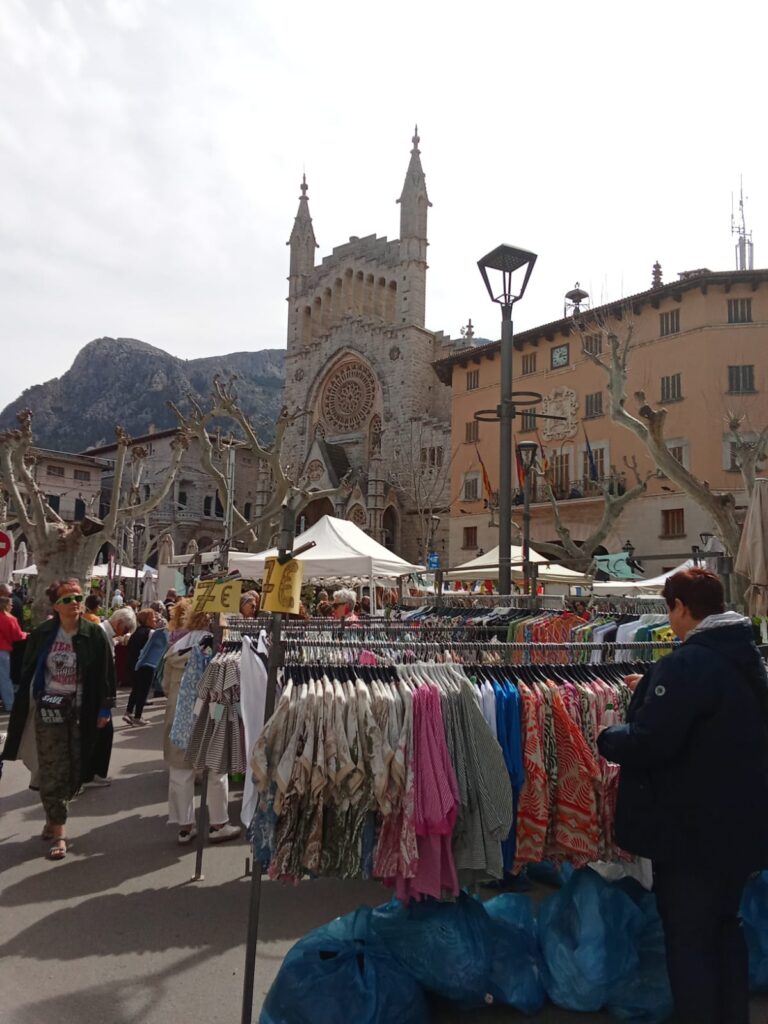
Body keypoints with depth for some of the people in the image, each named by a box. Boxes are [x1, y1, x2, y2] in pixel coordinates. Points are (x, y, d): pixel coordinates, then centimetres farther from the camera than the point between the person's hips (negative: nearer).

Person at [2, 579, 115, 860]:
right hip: (49, 711, 0)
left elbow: (105, 675, -3)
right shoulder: (42, 635, -3)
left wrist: (105, 709, -5)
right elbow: (27, 674, 3)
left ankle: (53, 817, 32)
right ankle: (59, 832, 7)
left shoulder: (94, 635, -5)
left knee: (74, 770, 9)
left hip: (81, 713, 0)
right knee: (52, 771, 0)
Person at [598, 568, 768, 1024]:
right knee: (725, 926, 24)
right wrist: (654, 691, 19)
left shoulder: (687, 665, -24)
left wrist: (607, 738, -9)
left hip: (693, 829, -9)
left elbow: (648, 742, -28)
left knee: (688, 938, 8)